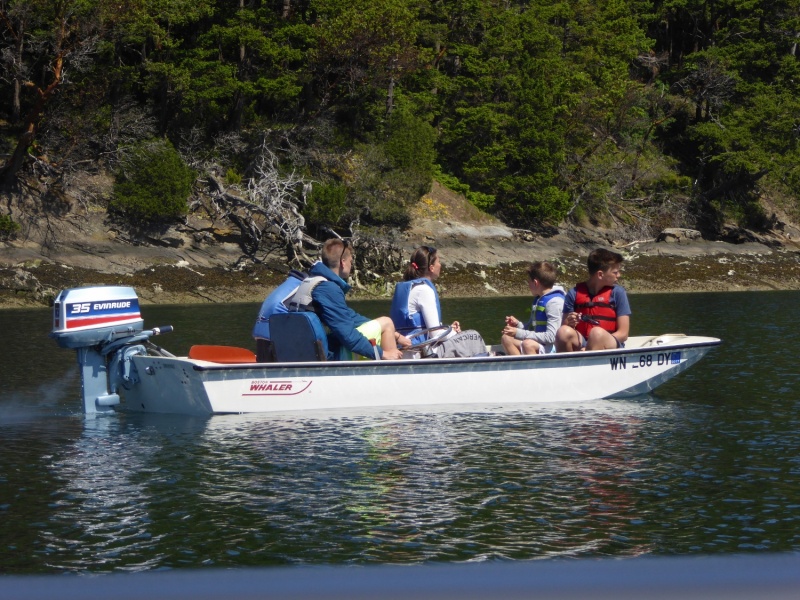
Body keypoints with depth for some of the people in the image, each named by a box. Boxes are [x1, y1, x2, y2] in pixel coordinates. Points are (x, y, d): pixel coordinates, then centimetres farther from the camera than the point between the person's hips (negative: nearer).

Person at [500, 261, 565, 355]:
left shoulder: (554, 302, -16)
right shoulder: (538, 299, 14)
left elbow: (551, 337, -23)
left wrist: (519, 333, -20)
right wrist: (518, 324, 2)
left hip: (552, 348, -10)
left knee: (528, 344, -35)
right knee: (506, 339, 5)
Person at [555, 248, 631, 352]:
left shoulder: (618, 293, 2)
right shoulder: (575, 293, 5)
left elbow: (623, 334, -2)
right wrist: (569, 324, -17)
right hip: (580, 345, 1)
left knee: (597, 333, -34)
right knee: (564, 332, -29)